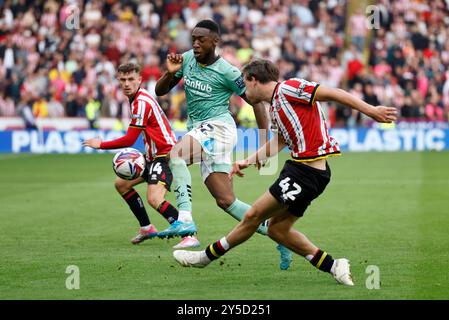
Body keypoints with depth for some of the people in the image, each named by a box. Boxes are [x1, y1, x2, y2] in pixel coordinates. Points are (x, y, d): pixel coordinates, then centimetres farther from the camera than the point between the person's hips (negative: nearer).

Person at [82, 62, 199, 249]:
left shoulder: (142, 102, -20)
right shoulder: (136, 99, 11)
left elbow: (130, 140, -19)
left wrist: (100, 145, -9)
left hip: (165, 155, -11)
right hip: (153, 156, 11)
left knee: (154, 199, -28)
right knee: (121, 183, 18)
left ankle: (188, 234, -29)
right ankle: (146, 228, 25)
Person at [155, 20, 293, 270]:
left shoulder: (227, 71, -9)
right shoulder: (187, 59, 8)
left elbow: (257, 101, -3)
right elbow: (160, 91, 14)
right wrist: (170, 73, -8)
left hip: (217, 127, -7)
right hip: (199, 131, 7)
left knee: (175, 155, -31)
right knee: (226, 200, 4)